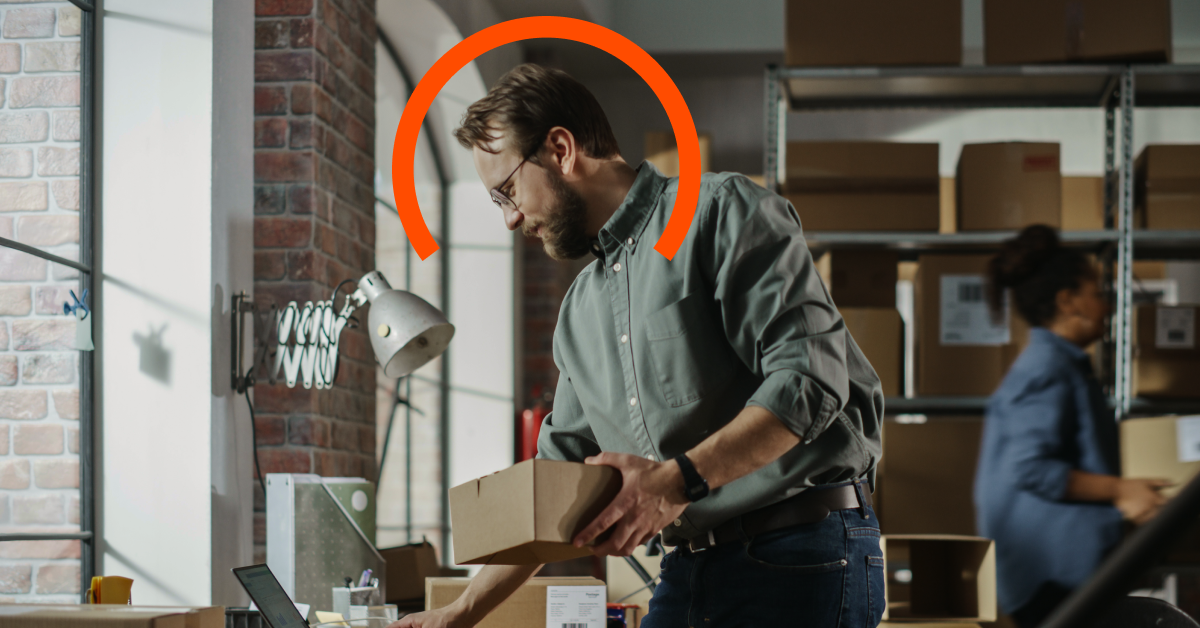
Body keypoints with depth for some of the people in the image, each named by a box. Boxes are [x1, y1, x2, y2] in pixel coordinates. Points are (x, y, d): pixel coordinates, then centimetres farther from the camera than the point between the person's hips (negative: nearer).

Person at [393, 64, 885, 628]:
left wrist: (679, 479, -24)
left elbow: (810, 377, -16)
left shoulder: (720, 211, -5)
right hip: (690, 568, 7)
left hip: (803, 556, -7)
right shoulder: (579, 312, 18)